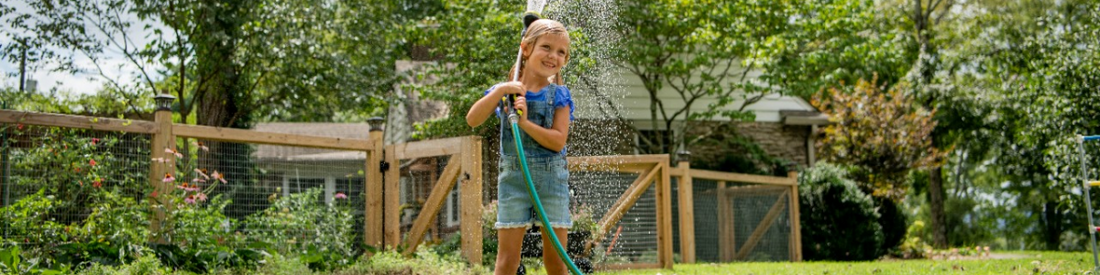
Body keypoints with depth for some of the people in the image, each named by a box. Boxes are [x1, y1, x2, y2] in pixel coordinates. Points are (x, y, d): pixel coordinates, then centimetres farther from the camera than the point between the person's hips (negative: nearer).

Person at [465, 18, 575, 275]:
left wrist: (525, 122, -22)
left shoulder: (558, 95, 0)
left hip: (551, 179, 0)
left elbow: (558, 141, -11)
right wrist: (501, 89, -18)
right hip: (513, 177, 0)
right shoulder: (505, 90, 2)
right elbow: (472, 120, -10)